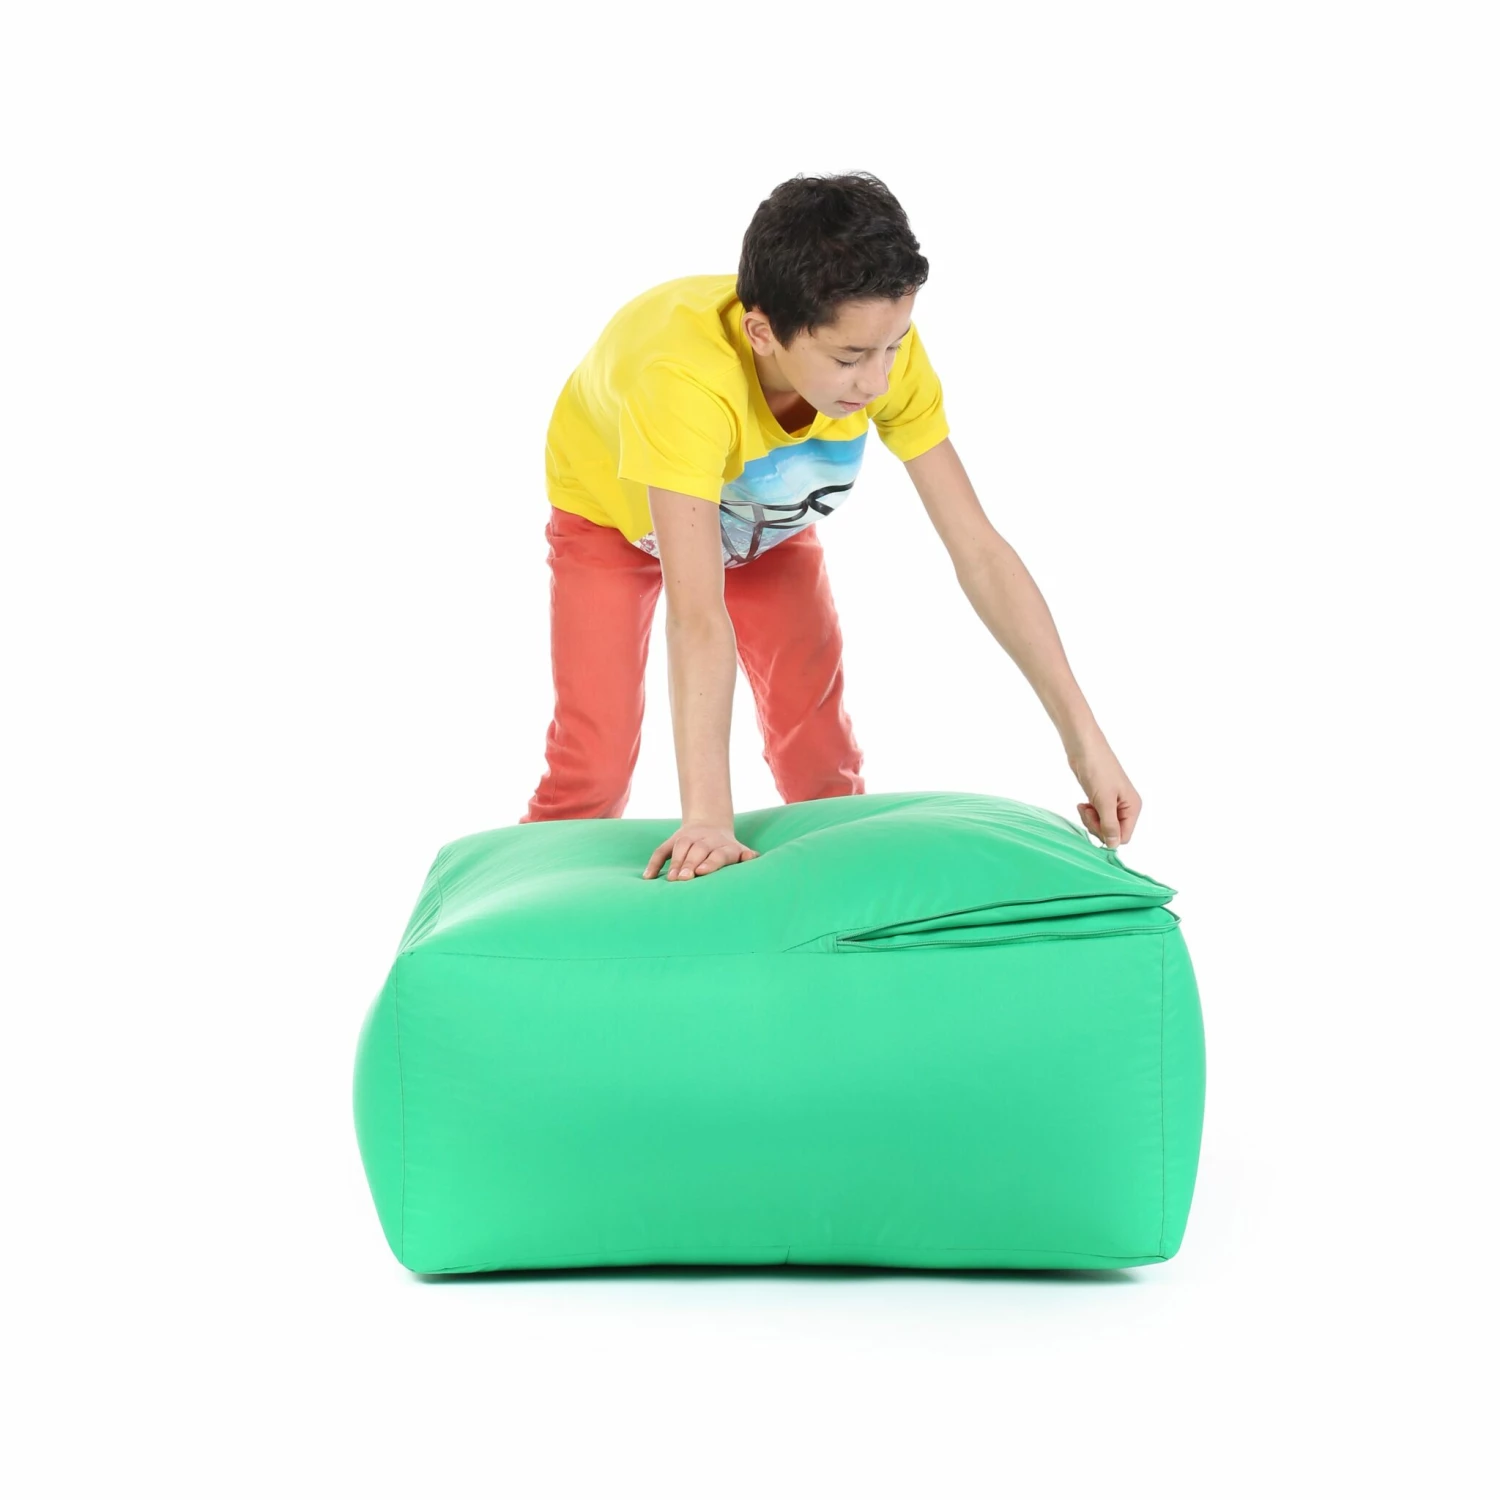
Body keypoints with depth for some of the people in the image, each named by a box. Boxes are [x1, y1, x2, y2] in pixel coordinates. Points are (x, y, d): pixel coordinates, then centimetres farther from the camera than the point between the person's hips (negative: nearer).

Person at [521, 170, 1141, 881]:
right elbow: (698, 615, -51)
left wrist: (1082, 736, -31)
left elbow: (979, 549, -28)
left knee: (821, 755, -1)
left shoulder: (882, 345, -33)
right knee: (594, 765, -11)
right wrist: (707, 818, -54)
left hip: (763, 519, 4)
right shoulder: (683, 375, -48)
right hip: (615, 513, -4)